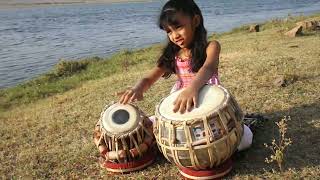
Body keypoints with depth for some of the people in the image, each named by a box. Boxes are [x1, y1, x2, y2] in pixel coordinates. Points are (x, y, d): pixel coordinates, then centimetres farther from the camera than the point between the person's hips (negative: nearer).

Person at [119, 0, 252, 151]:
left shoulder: (211, 47, -10)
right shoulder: (172, 55, 3)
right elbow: (149, 79, -4)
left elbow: (209, 68, -32)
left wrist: (193, 87, -55)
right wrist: (137, 89, -30)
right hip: (182, 107, 4)